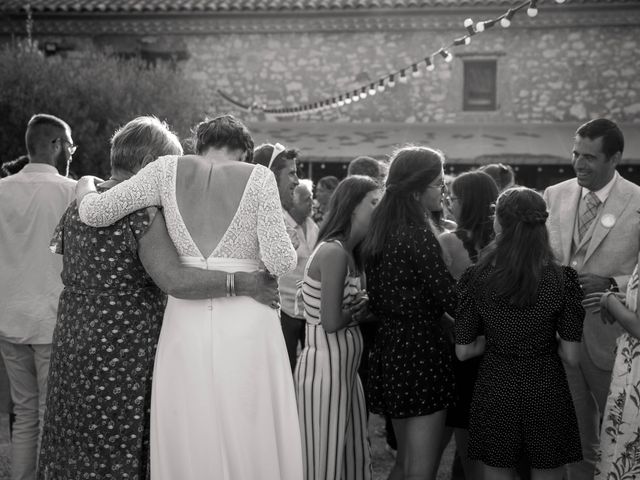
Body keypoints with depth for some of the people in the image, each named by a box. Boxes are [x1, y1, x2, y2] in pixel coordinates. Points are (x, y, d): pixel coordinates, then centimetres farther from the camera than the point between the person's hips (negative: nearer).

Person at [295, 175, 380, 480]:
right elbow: (331, 322, -24)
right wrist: (363, 311, -8)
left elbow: (352, 306, 10)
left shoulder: (350, 253, 12)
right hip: (325, 367, -9)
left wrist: (364, 307, -9)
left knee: (353, 455, 15)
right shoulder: (333, 252, -19)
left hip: (344, 366, 9)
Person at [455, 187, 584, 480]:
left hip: (495, 392, 1)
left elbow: (463, 351, -4)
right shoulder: (562, 279, -12)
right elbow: (571, 356, -10)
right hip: (546, 391, -1)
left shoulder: (475, 279, -10)